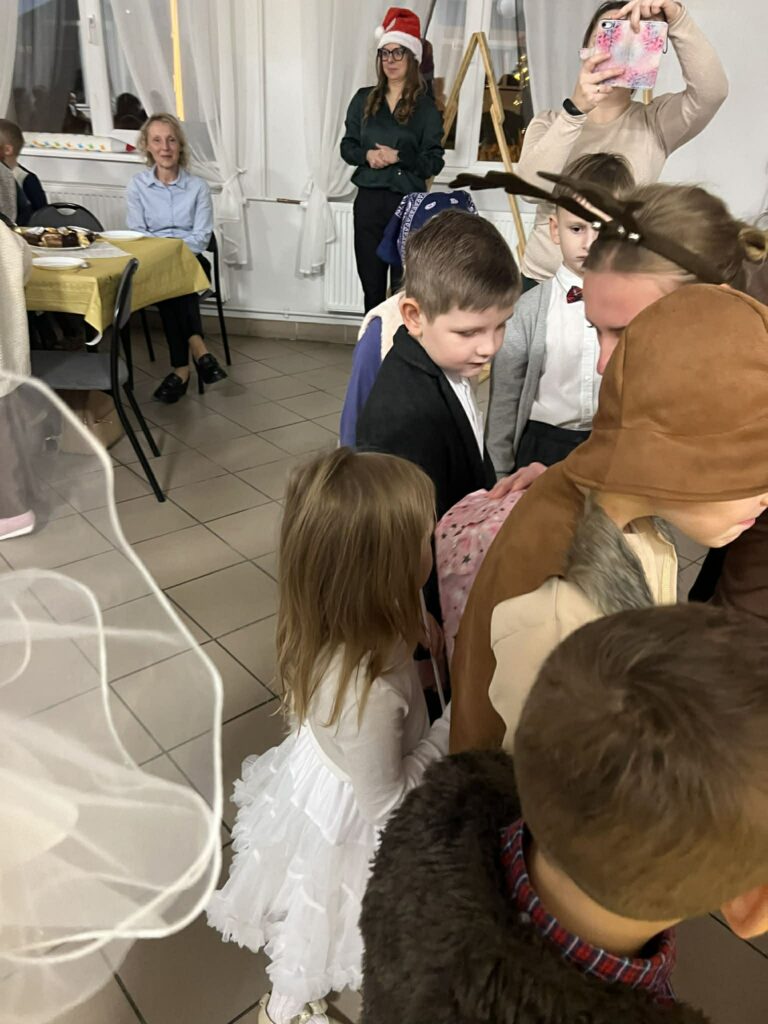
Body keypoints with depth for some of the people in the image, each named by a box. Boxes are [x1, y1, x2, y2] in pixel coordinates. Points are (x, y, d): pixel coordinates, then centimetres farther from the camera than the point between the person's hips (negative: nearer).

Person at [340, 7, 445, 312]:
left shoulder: (425, 106, 1)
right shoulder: (364, 99, 9)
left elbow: (434, 162, -3)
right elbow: (347, 147, 11)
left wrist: (399, 156, -18)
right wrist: (367, 155, -10)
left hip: (408, 202, -3)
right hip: (368, 199, 3)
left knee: (404, 284, -2)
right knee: (371, 281, 7)